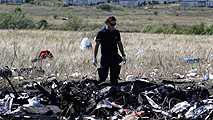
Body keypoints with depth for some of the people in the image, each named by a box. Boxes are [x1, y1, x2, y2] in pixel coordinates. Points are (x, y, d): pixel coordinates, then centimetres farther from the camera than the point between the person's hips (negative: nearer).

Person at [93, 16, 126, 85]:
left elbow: (119, 44, 18)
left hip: (115, 57, 4)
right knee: (103, 77, -7)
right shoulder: (101, 33, -6)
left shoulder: (116, 32, 9)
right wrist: (94, 58, -11)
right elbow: (96, 45, -4)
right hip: (105, 57, -4)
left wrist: (123, 55, 13)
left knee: (114, 77, 5)